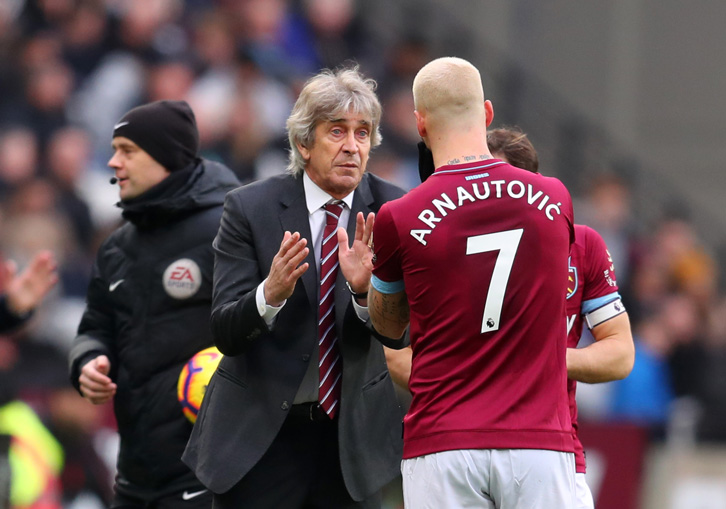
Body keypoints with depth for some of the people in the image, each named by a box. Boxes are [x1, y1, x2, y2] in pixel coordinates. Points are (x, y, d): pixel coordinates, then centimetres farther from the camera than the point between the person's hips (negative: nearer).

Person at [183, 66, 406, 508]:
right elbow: (225, 333, -12)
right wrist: (270, 294, -33)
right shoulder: (250, 208, -7)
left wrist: (365, 289, -32)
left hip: (353, 430, 2)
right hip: (262, 431, -2)